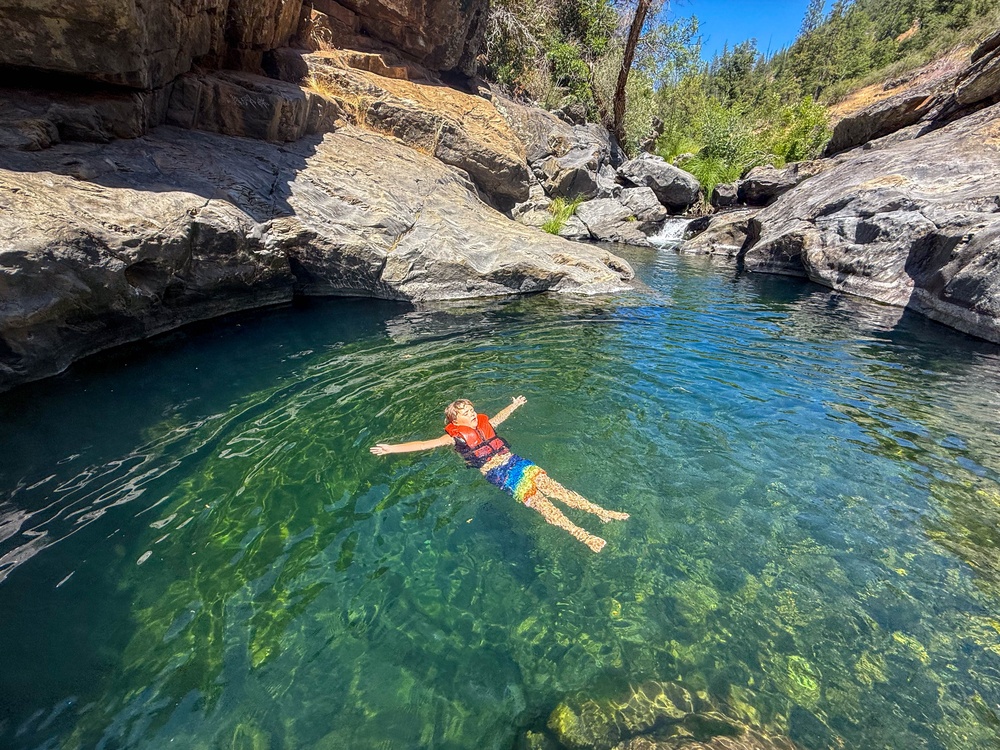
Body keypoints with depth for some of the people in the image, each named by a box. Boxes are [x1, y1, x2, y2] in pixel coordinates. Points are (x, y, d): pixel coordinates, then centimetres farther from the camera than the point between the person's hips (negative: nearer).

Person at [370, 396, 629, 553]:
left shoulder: (485, 424, 18)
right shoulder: (456, 437, 4)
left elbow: (499, 417, 38)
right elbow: (424, 444, -1)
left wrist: (514, 405, 53)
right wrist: (393, 448, -7)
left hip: (516, 462, 5)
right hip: (497, 474, -5)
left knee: (553, 487, -10)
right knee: (539, 502, -21)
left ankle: (601, 511, -14)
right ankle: (582, 534, -30)